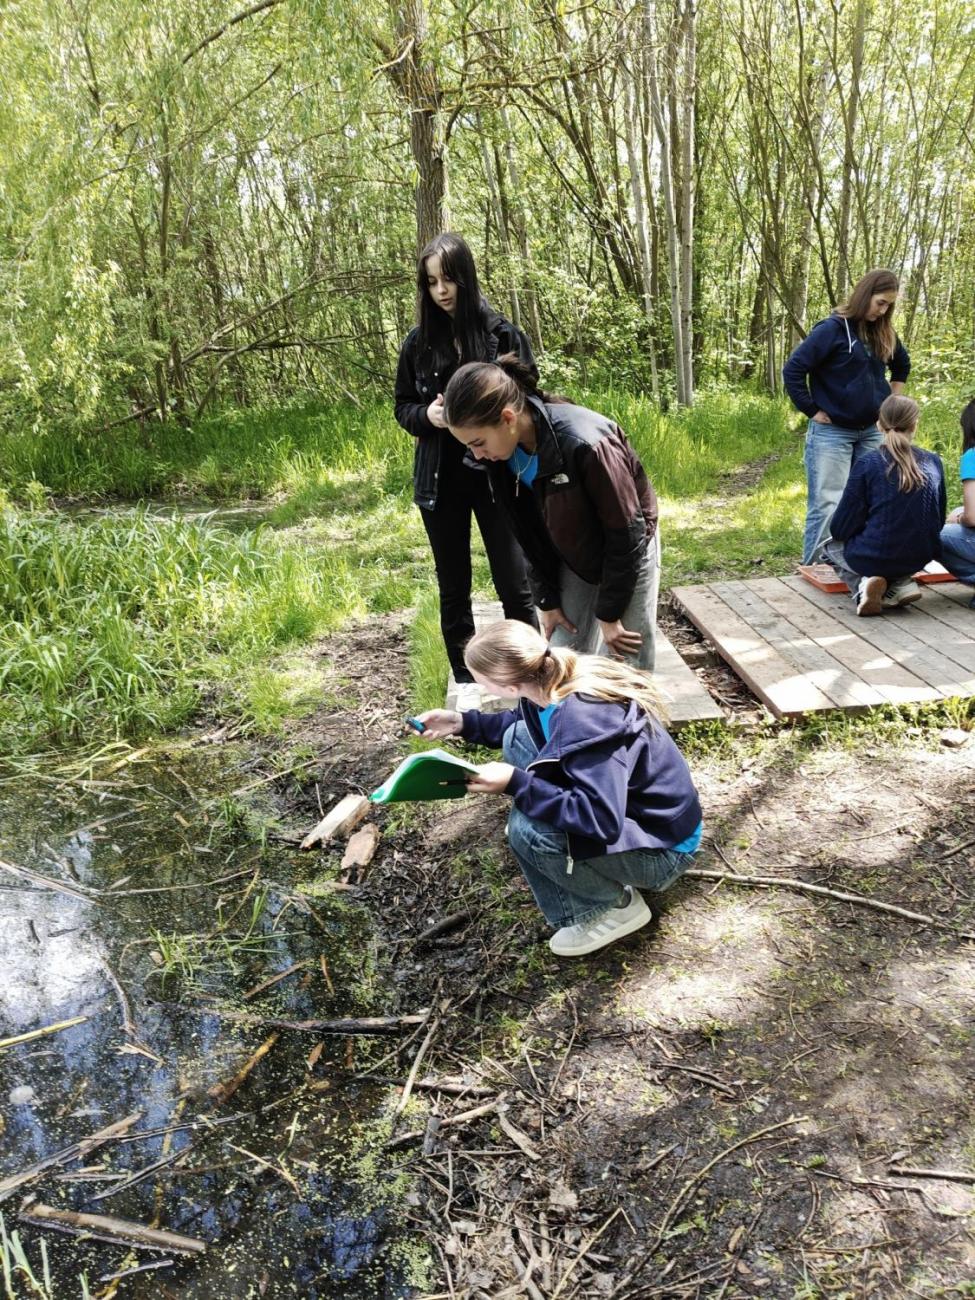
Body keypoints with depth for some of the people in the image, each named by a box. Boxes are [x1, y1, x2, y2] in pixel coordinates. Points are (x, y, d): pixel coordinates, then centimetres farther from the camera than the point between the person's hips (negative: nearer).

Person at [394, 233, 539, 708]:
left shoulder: (504, 335, -4)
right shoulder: (418, 342, 2)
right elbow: (402, 407, 9)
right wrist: (427, 415, -12)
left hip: (498, 476, -2)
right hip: (441, 481, 2)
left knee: (514, 583, 0)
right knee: (453, 586, 11)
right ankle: (465, 681, 24)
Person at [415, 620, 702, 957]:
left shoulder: (586, 718, -35)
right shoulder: (552, 680, -9)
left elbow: (602, 820, -37)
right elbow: (526, 722, 15)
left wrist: (516, 784, -32)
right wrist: (463, 723, 4)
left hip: (661, 844, -8)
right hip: (616, 806, 9)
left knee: (528, 828, -28)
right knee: (518, 738, 1)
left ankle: (617, 905, -1)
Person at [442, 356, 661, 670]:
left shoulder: (585, 443, -36)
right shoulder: (505, 456, -15)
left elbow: (627, 532, -26)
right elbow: (530, 533, 0)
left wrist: (609, 614, -19)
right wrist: (547, 600, 0)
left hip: (628, 553, -5)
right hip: (573, 559, 6)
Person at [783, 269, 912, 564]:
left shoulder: (884, 334, 9)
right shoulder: (833, 329, -12)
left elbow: (902, 366, 28)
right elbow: (793, 370, -15)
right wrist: (813, 411, -13)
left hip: (872, 433, 7)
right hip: (832, 433, -7)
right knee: (827, 506, -8)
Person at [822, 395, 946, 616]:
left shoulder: (867, 464, -11)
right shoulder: (933, 463, 0)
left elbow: (841, 528, -9)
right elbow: (939, 520, 10)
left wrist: (839, 532, 15)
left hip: (875, 557, -5)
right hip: (918, 559, 5)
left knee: (831, 547, 28)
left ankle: (863, 585, -1)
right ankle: (901, 583, 8)